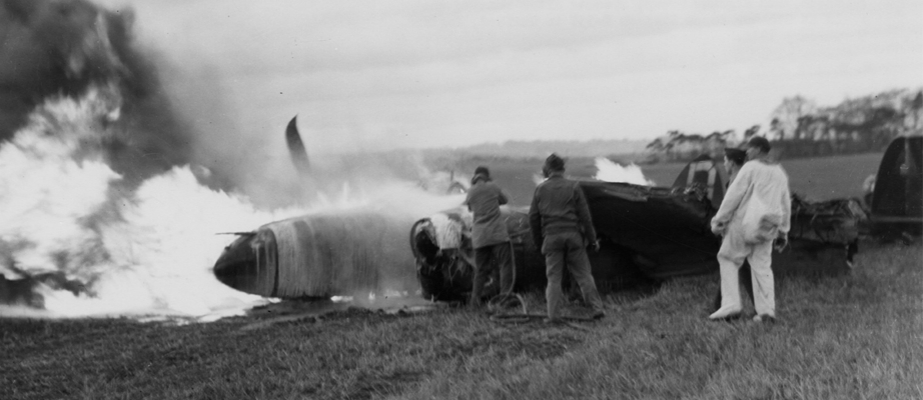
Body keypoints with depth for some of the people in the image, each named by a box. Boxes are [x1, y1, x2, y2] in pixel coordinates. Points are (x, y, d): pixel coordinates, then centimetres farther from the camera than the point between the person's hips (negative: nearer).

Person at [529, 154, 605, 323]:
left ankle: (553, 314, -3)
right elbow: (584, 215, 0)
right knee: (583, 274, 7)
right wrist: (592, 238, 6)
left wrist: (538, 241, 17)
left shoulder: (541, 189, 4)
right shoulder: (573, 187, 1)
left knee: (554, 277, 3)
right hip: (573, 235, 0)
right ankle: (596, 308, 6)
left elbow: (533, 217, 6)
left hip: (551, 237, 0)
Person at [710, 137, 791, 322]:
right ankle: (766, 311, 1)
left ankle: (731, 305, -2)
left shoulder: (750, 168, -9)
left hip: (745, 223, -6)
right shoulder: (780, 173, 12)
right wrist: (783, 231, 21)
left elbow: (734, 195, -12)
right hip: (766, 228, 6)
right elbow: (786, 204, 16)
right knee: (762, 266, 9)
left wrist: (719, 220, -7)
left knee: (728, 258, 7)